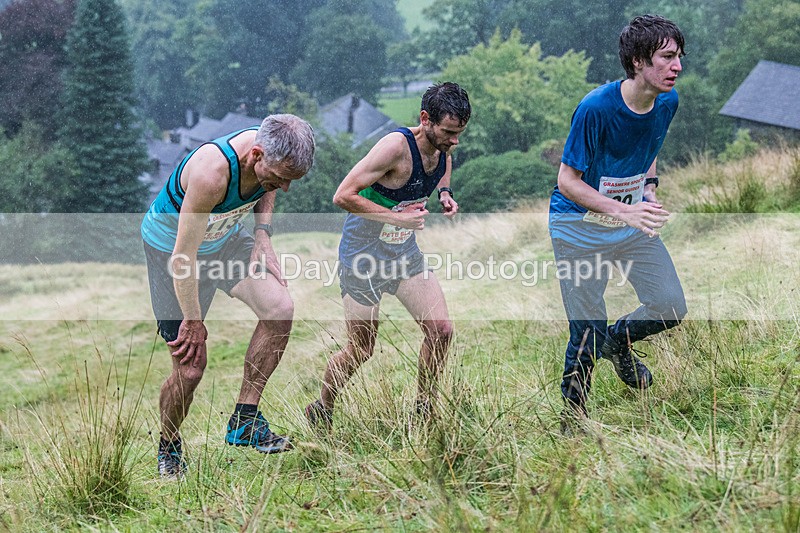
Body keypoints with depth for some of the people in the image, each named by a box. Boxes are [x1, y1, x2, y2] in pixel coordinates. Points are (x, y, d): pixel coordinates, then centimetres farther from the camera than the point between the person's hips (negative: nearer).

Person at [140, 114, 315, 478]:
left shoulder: (273, 154, -18)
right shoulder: (212, 171, -39)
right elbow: (184, 255, -32)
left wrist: (263, 236, -3)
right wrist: (193, 322, -24)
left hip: (225, 236, 6)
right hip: (171, 244, -6)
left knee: (280, 308, -18)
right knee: (190, 367, -8)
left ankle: (244, 422, -6)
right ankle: (169, 448, 22)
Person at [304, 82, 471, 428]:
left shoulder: (441, 145, -6)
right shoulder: (396, 147, -29)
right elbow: (343, 196, -29)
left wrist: (444, 192, 3)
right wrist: (397, 217, -30)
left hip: (404, 251, 7)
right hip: (364, 255, -7)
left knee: (441, 330, -4)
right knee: (360, 351, 3)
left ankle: (423, 409, 15)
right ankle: (320, 412, 28)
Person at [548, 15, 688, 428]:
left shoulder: (667, 103, -5)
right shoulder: (596, 108, -25)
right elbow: (567, 181, -19)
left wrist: (650, 189, -1)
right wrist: (624, 210, -30)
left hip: (633, 219, 6)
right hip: (580, 227, -6)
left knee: (671, 309, 1)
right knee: (587, 336, -3)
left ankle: (618, 340, 33)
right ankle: (571, 419, 19)